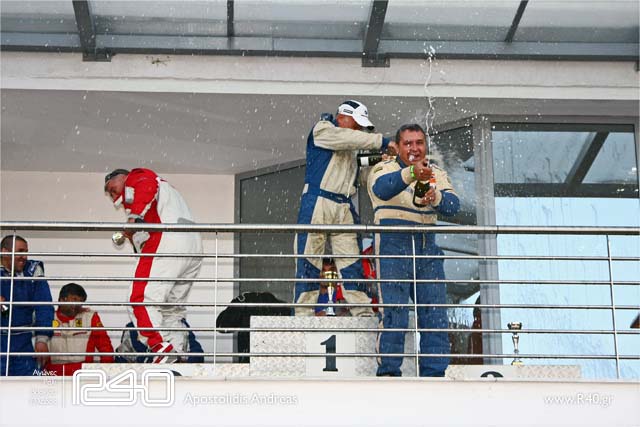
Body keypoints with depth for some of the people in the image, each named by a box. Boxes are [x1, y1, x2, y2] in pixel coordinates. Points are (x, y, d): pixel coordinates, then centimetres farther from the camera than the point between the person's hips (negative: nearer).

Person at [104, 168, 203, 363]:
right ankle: (176, 359, 2)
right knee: (172, 309, 10)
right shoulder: (164, 188, 39)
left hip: (167, 242, -9)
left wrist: (134, 217, -19)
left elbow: (147, 187, -11)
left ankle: (162, 348, -27)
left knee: (143, 300, -13)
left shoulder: (136, 177, 14)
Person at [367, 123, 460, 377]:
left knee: (435, 313, 0)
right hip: (393, 244, -4)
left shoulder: (437, 175, 18)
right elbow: (383, 188, -21)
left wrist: (435, 197, -26)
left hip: (427, 247, 4)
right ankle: (388, 372, -9)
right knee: (394, 312, -12)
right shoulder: (384, 170, 5)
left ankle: (435, 373, 3)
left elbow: (453, 205, -2)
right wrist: (411, 173, -41)